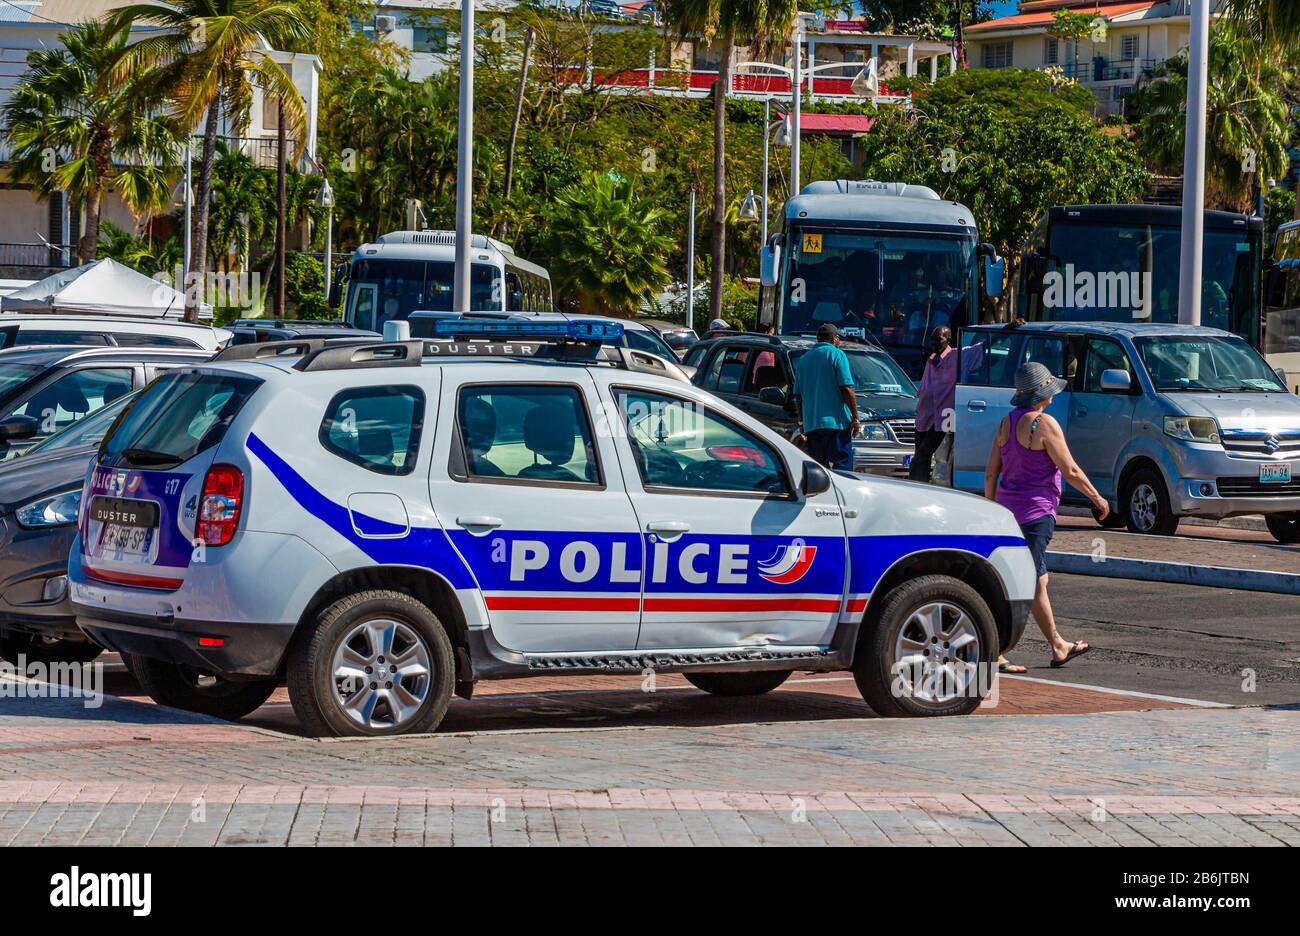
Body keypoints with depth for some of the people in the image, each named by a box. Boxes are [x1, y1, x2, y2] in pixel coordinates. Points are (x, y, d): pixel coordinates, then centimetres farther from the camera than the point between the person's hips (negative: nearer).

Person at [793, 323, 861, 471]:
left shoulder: (804, 359, 16)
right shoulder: (837, 355, -3)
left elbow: (798, 395, 19)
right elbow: (847, 390, -10)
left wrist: (801, 422, 26)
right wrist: (855, 418, -6)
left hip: (811, 425, 6)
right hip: (836, 421, -6)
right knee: (842, 467, -8)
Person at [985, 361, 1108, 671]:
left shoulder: (1007, 423, 9)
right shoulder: (1044, 424, -15)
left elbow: (990, 472, 11)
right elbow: (1071, 471, -12)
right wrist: (1097, 498, 1)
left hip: (1008, 507, 9)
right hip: (1035, 512, -9)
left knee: (1038, 582, 16)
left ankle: (1059, 647, 23)